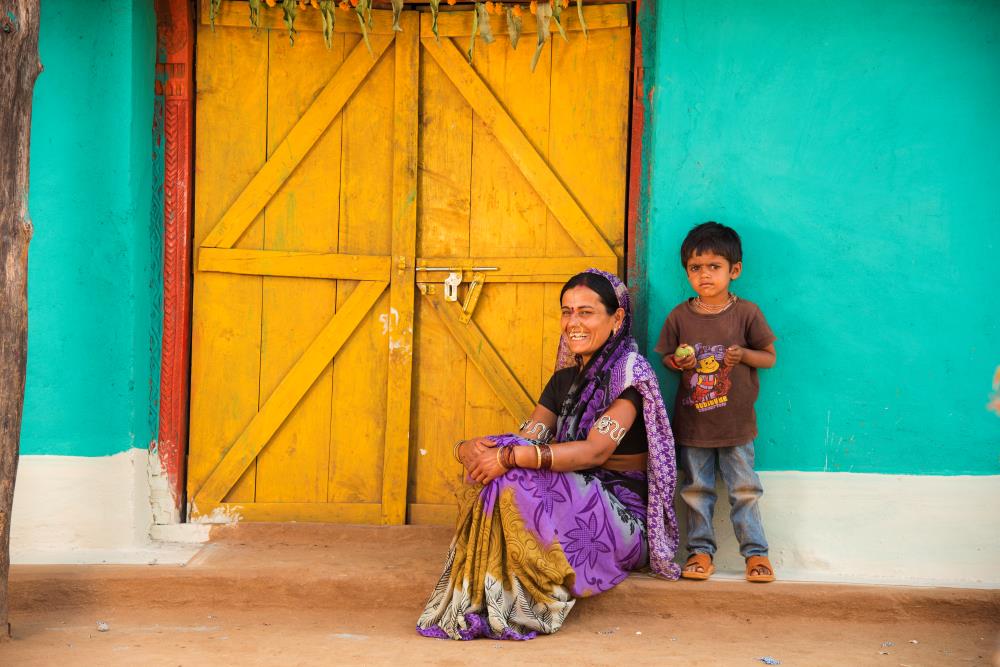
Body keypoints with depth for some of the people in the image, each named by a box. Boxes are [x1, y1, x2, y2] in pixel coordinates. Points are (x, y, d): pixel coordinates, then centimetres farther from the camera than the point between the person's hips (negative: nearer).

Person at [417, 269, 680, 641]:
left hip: (623, 513, -6)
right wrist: (467, 448, -21)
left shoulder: (630, 371, -10)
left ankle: (516, 607, -17)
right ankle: (480, 602, -21)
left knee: (511, 480, -28)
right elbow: (527, 438, 1)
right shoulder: (565, 379, 13)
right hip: (573, 504, 6)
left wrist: (510, 456, -32)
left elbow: (596, 450, -25)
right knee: (491, 468, -21)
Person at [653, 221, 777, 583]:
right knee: (696, 490, 10)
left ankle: (755, 551, 17)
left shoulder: (746, 313, -6)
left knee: (744, 489, 6)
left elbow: (769, 357, 0)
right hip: (692, 422, 2)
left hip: (736, 422, -2)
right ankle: (701, 549, 21)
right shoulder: (679, 316, -1)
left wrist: (744, 355, -19)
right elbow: (666, 357, 10)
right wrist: (677, 362, -13)